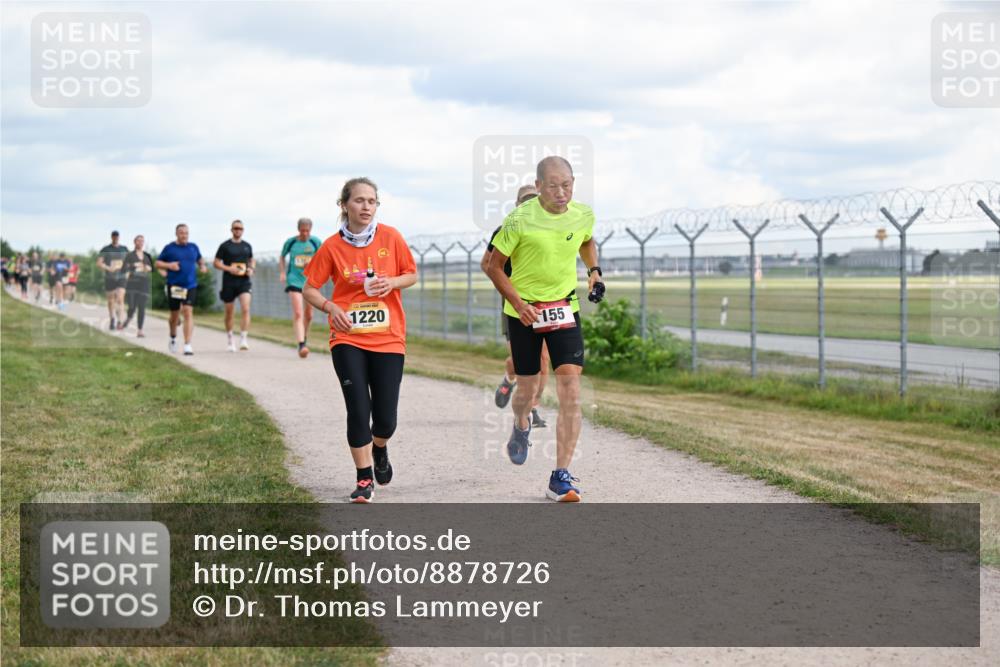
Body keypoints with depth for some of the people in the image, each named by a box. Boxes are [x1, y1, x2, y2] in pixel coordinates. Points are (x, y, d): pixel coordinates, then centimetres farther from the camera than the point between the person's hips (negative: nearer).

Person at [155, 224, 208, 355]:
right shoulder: (169, 248, 1)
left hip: (190, 285, 1)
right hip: (174, 286, -1)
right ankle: (173, 338, 39)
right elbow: (158, 263, 4)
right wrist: (169, 265, -14)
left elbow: (200, 259, 27)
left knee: (188, 312, -13)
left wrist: (202, 266, 5)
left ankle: (187, 345, -17)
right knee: (175, 314, 11)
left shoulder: (193, 247, 9)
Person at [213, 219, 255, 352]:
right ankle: (229, 339, 26)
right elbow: (216, 263, 1)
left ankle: (243, 339, -20)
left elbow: (252, 260, 24)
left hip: (244, 282, 1)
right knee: (229, 312, 8)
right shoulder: (225, 246, 0)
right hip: (229, 282, -1)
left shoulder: (247, 246, 10)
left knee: (245, 309, -17)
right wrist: (228, 268, -15)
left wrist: (251, 269, 2)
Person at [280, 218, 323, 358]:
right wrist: (282, 272, 2)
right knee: (298, 313, -16)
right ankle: (301, 345, -22)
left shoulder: (316, 242, 0)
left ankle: (304, 338, 38)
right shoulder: (290, 242, 0)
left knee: (308, 315, 12)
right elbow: (282, 257, 16)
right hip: (294, 280, -2)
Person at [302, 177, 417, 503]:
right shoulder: (332, 246, -2)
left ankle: (379, 449, 35)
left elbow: (412, 275, 10)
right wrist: (330, 307, -14)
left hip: (388, 339, 1)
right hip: (348, 338, -1)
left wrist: (392, 282, -11)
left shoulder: (390, 237, 0)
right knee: (358, 410, -9)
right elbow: (309, 289, 5)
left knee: (385, 418, 0)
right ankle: (364, 480, 6)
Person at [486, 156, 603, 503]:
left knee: (571, 391, -12)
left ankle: (561, 477, -8)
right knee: (528, 388, 10)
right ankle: (521, 425, 49)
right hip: (524, 311, -2)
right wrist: (517, 303, -17)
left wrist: (594, 270, 1)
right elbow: (494, 265, -7)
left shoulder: (583, 215, -5)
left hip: (565, 309, 2)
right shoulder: (520, 220, -16)